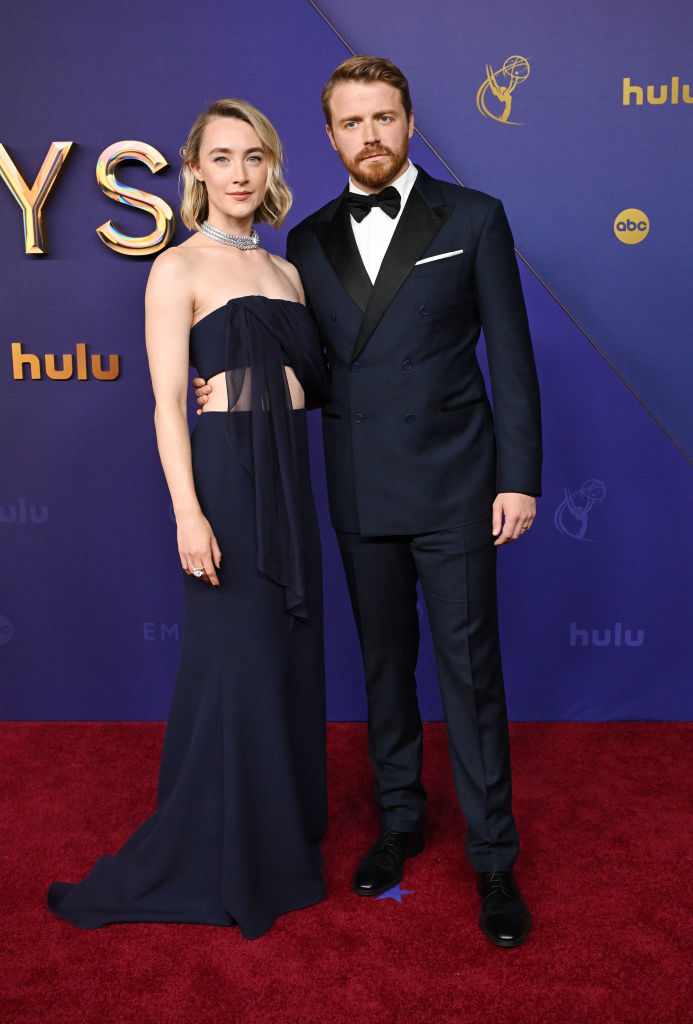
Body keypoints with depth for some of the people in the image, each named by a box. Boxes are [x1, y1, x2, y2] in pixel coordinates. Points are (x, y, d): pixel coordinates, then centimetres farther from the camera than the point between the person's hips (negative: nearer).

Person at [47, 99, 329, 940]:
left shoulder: (284, 271, 15)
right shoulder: (179, 269, -4)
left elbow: (306, 380, 15)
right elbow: (167, 402, -10)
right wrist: (188, 512, -19)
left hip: (288, 478, 7)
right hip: (224, 475, -6)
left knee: (289, 657, 12)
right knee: (232, 662, -1)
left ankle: (279, 833, 31)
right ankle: (211, 863, 17)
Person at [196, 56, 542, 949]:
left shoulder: (473, 219, 0)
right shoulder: (309, 242, 8)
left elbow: (510, 354, -3)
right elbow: (312, 370, 13)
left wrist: (520, 477, -8)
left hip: (453, 487, -3)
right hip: (360, 494, 3)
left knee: (469, 668, 1)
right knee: (385, 663, 14)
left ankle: (493, 857, 16)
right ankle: (399, 819, 33)